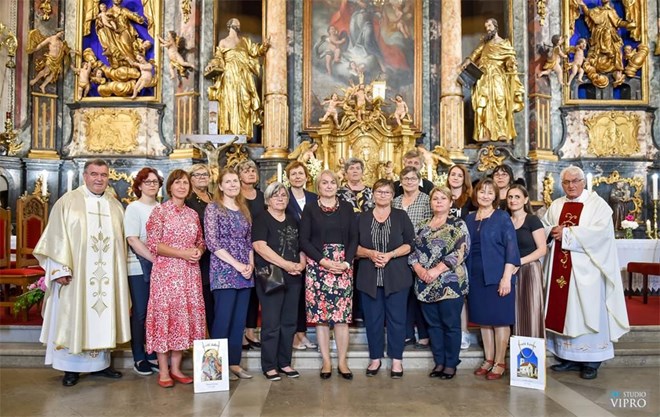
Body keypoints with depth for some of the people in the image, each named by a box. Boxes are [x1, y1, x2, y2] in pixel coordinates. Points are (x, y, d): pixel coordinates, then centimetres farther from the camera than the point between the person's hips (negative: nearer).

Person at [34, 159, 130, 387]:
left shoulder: (115, 205, 10)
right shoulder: (68, 202, -2)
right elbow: (56, 237, -6)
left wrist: (120, 271, 7)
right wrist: (60, 269, -14)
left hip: (107, 275, 4)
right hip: (75, 274, -4)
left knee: (104, 315, 9)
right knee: (74, 317, 3)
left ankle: (101, 362, 20)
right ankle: (71, 367, 13)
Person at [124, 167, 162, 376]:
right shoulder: (134, 208, -2)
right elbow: (133, 240, -11)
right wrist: (154, 259, -17)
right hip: (139, 268, -4)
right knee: (140, 313, 2)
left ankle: (153, 356, 17)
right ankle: (139, 359, 13)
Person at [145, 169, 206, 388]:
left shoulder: (192, 214, 13)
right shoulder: (160, 211, -3)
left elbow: (200, 241, 19)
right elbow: (153, 244, -10)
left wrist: (198, 251, -5)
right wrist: (183, 253, -17)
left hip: (190, 272, 5)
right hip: (166, 271, -5)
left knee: (186, 315, 5)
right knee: (165, 314, -2)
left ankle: (176, 368, 16)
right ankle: (164, 371, 8)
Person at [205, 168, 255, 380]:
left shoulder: (243, 209, 15)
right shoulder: (213, 208, -3)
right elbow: (212, 243, -10)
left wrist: (250, 264, -1)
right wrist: (237, 264, -14)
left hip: (245, 273, 6)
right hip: (223, 272, -6)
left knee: (239, 320, 9)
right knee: (223, 320, -4)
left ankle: (234, 363, 18)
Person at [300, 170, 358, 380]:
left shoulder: (346, 208, 9)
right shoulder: (310, 209, 5)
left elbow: (354, 238, 6)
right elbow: (304, 240, -1)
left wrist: (346, 262, -9)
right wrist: (323, 261, -12)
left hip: (343, 266, 1)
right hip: (317, 266, -1)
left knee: (342, 314, -1)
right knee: (320, 314, 1)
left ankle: (342, 361, 9)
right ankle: (326, 361, 11)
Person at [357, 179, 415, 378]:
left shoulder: (401, 216, 5)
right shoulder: (363, 218, 8)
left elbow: (409, 244, -1)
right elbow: (355, 246, 6)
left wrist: (390, 255, -15)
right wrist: (370, 253, -13)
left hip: (396, 277, -1)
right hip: (369, 277, 1)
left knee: (396, 318, 3)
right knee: (373, 319, 7)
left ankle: (396, 359, 15)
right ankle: (375, 358, 20)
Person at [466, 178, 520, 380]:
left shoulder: (502, 217, -4)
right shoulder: (470, 218, 11)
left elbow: (511, 249, -9)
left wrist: (506, 277, -16)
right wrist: (465, 276, 8)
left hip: (497, 276, -5)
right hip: (476, 277, 5)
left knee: (500, 320, 2)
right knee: (483, 320, 11)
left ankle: (500, 363, 13)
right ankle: (488, 359, 23)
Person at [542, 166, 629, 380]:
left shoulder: (597, 204, -1)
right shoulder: (556, 205, 15)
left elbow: (601, 231, -15)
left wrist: (566, 233, -14)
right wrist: (553, 231, -9)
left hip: (585, 268, -4)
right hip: (560, 267, 5)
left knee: (587, 311, -2)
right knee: (563, 310, 6)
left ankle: (591, 360, 8)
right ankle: (569, 356, 15)